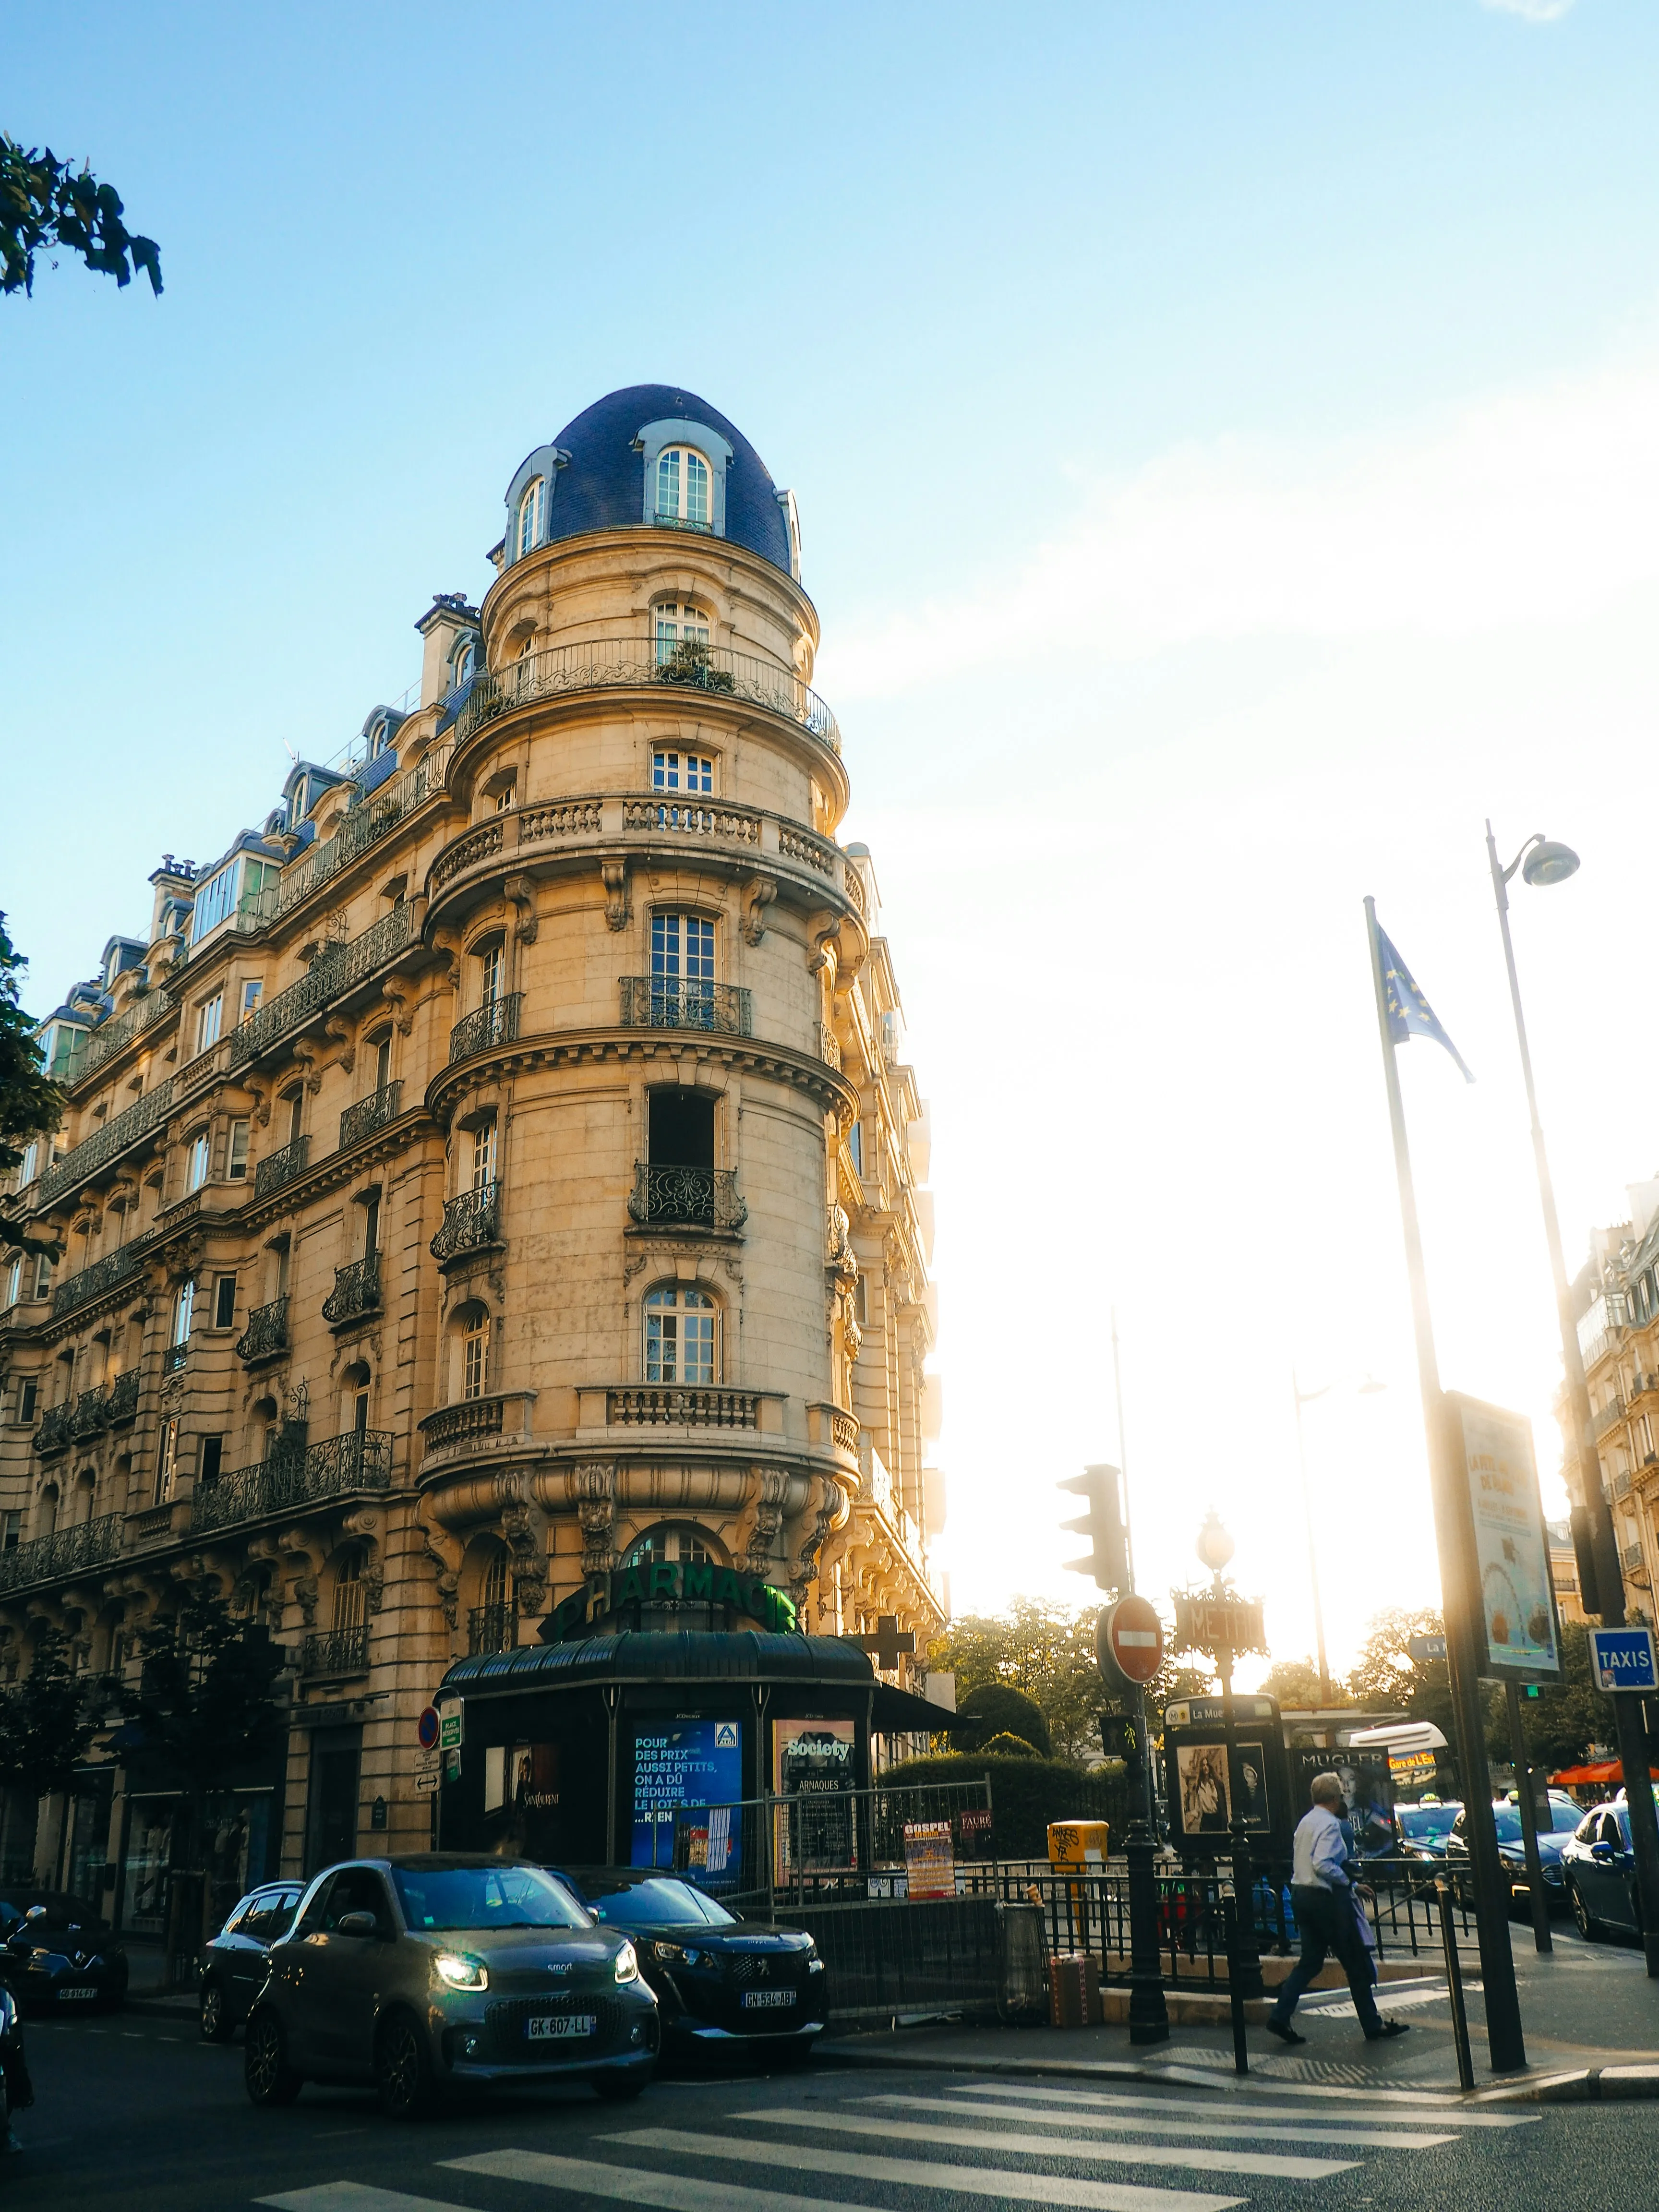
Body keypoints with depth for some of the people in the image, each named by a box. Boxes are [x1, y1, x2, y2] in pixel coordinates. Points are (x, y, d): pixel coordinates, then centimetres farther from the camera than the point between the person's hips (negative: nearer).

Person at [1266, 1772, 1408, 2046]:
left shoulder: (1305, 1821, 13)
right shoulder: (1330, 1823, -15)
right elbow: (1323, 1864, -27)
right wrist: (1348, 1881, -15)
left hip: (1302, 1894, 9)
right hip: (1325, 1897, -9)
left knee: (1310, 1961, 11)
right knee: (1356, 1964, 5)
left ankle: (1280, 2018, 3)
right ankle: (1373, 2025, 14)